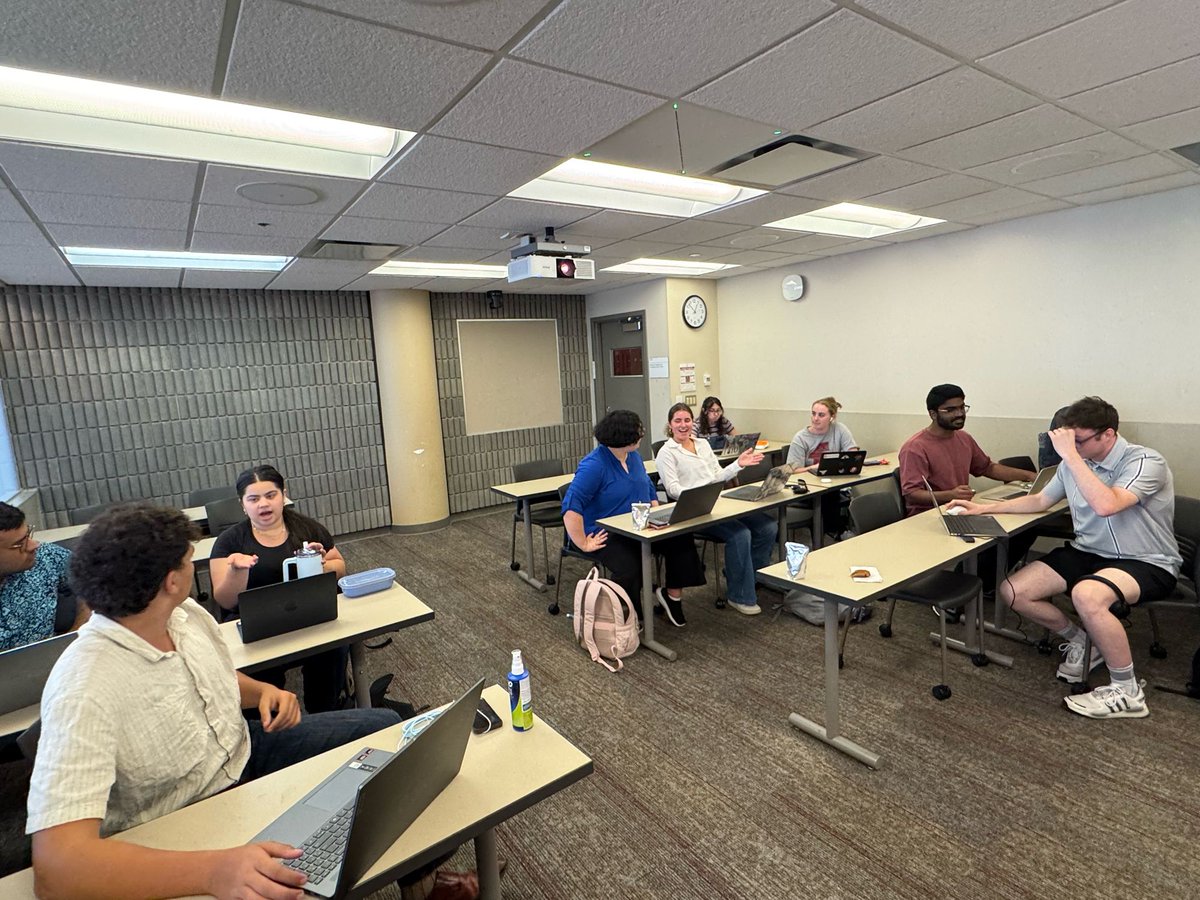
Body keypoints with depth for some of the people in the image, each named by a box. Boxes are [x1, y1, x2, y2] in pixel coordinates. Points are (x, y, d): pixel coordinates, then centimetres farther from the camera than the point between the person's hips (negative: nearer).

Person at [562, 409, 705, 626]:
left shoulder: (633, 456, 7)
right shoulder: (593, 465, -19)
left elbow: (649, 488, 19)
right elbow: (571, 507, -26)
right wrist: (584, 544, -26)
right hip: (606, 534, -7)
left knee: (680, 540, -14)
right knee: (629, 567, -34)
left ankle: (673, 595, 4)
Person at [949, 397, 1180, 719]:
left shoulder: (1146, 462, -18)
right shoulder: (1075, 463, 1)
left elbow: (1106, 505, -38)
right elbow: (1039, 501, 16)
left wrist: (1070, 455, -33)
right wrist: (984, 508, 8)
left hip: (1146, 562, -6)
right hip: (1088, 552, 7)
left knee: (1086, 595, -38)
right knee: (1012, 591, -10)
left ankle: (1127, 692, -13)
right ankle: (1080, 640, 18)